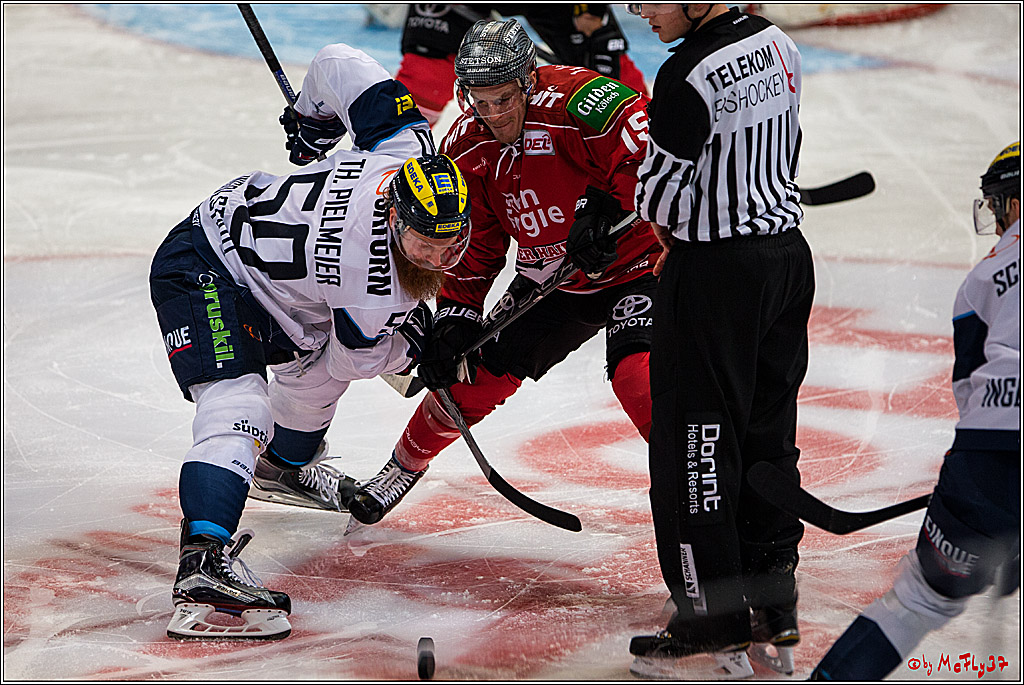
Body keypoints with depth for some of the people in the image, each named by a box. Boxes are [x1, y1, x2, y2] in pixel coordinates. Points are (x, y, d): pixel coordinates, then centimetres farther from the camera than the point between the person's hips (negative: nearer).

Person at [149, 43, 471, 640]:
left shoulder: (408, 150, -16)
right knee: (237, 405, -29)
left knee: (315, 360, 31)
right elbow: (356, 357, -10)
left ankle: (285, 465, 58)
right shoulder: (374, 282, -32)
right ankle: (204, 566, -44)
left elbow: (337, 61, -6)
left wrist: (312, 117, 14)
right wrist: (411, 343, 8)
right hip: (200, 273, -10)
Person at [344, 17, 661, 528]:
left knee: (635, 369, -28)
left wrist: (605, 210, -42)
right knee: (479, 370, 2)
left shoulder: (573, 99, -26)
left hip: (635, 261, -5)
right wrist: (453, 325, -3)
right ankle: (405, 465, 26)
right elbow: (471, 248, 3)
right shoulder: (465, 148, -5)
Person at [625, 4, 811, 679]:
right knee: (768, 434, 15)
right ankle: (773, 615, 22)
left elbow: (663, 194, -15)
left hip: (716, 274, -8)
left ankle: (714, 626, 4)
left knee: (696, 441, 0)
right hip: (788, 254, 9)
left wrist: (661, 216, 8)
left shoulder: (688, 75, -21)